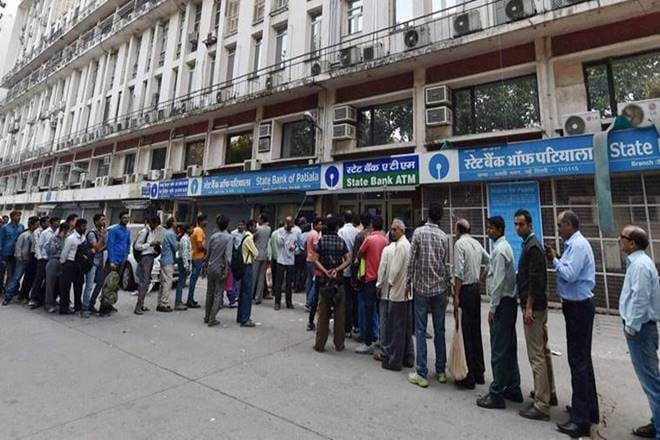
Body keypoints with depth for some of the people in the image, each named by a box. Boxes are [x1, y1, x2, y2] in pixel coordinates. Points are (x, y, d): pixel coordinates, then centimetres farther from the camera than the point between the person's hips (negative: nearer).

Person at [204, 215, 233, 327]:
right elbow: (227, 255, -19)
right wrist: (226, 270, -15)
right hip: (220, 268, -5)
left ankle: (207, 317, 26)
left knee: (210, 292, 16)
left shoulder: (213, 237, 3)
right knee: (218, 294, 3)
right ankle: (212, 319, 3)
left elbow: (208, 253, 8)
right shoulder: (229, 238, -12)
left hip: (211, 267, 5)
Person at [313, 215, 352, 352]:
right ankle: (339, 344, 17)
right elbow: (348, 260, -8)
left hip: (324, 279, 0)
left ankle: (320, 344, 13)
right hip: (338, 280, 0)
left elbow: (316, 260, -9)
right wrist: (336, 270, -13)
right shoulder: (341, 241, 1)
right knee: (339, 314, 9)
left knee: (323, 314, 7)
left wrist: (326, 271, -14)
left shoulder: (321, 240, -1)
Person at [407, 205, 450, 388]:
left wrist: (408, 282, 0)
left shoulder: (419, 232, -7)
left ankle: (422, 374, 8)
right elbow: (446, 264, 5)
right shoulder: (445, 236, 1)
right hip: (439, 288, 3)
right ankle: (441, 371, 23)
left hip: (421, 287, -3)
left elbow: (412, 260, -9)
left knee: (420, 331, 3)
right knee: (439, 330, 12)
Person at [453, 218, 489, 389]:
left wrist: (456, 296, -14)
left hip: (465, 290, -7)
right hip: (476, 287, 7)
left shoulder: (459, 243, -13)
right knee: (476, 331, 15)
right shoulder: (477, 243, 8)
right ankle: (479, 373, 27)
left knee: (465, 333, 0)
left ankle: (469, 378, 8)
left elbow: (459, 272, -17)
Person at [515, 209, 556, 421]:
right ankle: (549, 393, 34)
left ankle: (541, 405, 5)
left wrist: (529, 307, -20)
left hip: (534, 306, -10)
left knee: (536, 356, -4)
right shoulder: (530, 244, 13)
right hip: (539, 305, 10)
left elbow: (535, 280, -22)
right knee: (543, 351, 19)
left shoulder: (532, 246, -17)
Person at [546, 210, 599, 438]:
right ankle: (589, 408, 34)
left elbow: (569, 274, -24)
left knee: (578, 360, -4)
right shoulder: (574, 244, 12)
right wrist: (556, 259, 1)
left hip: (578, 307, -10)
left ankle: (581, 420, 5)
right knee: (583, 357, 19)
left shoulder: (578, 245, -18)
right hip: (578, 305, 10)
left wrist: (555, 260, -10)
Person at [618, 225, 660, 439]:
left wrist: (631, 327, -15)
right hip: (639, 326, 10)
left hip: (639, 329, -10)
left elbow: (640, 299, -22)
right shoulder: (637, 261, 11)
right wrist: (631, 325, 19)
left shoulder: (640, 265, -19)